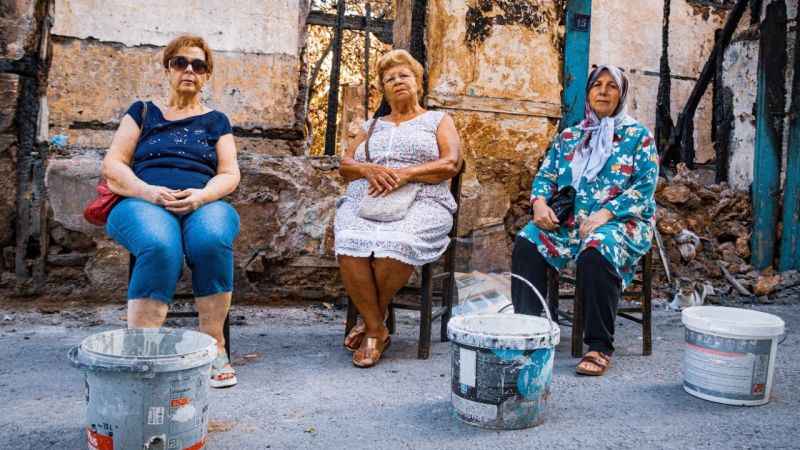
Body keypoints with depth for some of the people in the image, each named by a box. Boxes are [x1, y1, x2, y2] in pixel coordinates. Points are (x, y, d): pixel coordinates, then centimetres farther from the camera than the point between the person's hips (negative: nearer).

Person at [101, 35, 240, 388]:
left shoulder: (216, 121, 22)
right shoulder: (143, 113, 21)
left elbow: (230, 174, 10)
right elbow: (113, 165, 11)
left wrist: (202, 195, -13)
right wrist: (148, 191, -10)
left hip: (204, 204, 1)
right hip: (145, 203, 0)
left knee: (213, 240, -37)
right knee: (160, 247, -38)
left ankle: (214, 348, -28)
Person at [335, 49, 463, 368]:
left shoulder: (438, 120, 19)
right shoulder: (372, 125, 29)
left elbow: (451, 164, 2)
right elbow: (345, 165, 16)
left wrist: (404, 174, -12)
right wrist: (369, 169, -7)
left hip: (420, 202, -2)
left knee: (394, 244, -36)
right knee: (351, 245, -32)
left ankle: (370, 319, -12)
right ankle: (377, 329, -18)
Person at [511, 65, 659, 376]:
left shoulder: (638, 136, 8)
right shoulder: (568, 137, 19)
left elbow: (645, 186, -3)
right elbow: (545, 175, 15)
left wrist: (606, 213, -18)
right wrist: (540, 201, -9)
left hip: (620, 221, -3)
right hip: (568, 219, 4)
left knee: (596, 254, -37)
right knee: (526, 244, -25)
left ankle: (600, 347, -25)